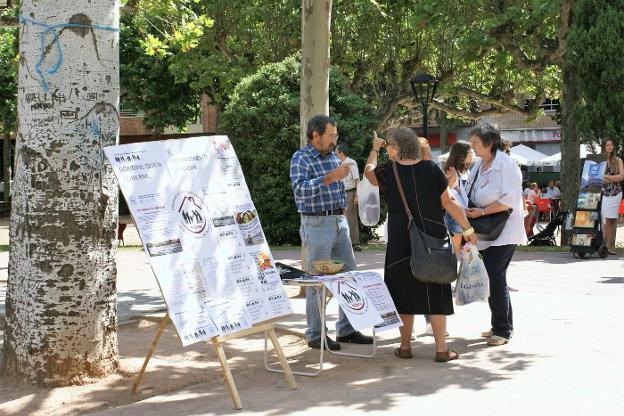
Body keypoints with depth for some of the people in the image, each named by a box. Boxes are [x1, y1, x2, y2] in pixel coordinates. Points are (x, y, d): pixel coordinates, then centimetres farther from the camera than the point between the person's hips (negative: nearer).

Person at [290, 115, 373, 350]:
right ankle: (315, 335, 4)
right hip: (317, 224, -8)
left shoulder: (333, 156, 14)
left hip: (339, 222, 8)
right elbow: (299, 189, -25)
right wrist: (330, 178, -29)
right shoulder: (301, 158, -9)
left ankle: (346, 329, 19)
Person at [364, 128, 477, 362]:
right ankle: (441, 349, 6)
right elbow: (448, 203, -2)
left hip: (401, 242, 0)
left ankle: (405, 346, 16)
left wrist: (374, 149, 34)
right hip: (433, 239, 1)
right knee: (436, 293, 6)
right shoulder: (431, 169, -4)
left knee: (404, 292, 11)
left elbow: (368, 171, 18)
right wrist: (468, 230, 5)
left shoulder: (388, 172, -4)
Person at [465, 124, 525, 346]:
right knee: (491, 277, 11)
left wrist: (481, 212, -21)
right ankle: (498, 326, 22)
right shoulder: (479, 167, 13)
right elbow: (472, 195, 22)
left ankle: (503, 330, 0)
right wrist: (466, 209, 3)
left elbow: (509, 200, -21)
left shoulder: (506, 165, -13)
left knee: (495, 277, -10)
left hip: (503, 232, -8)